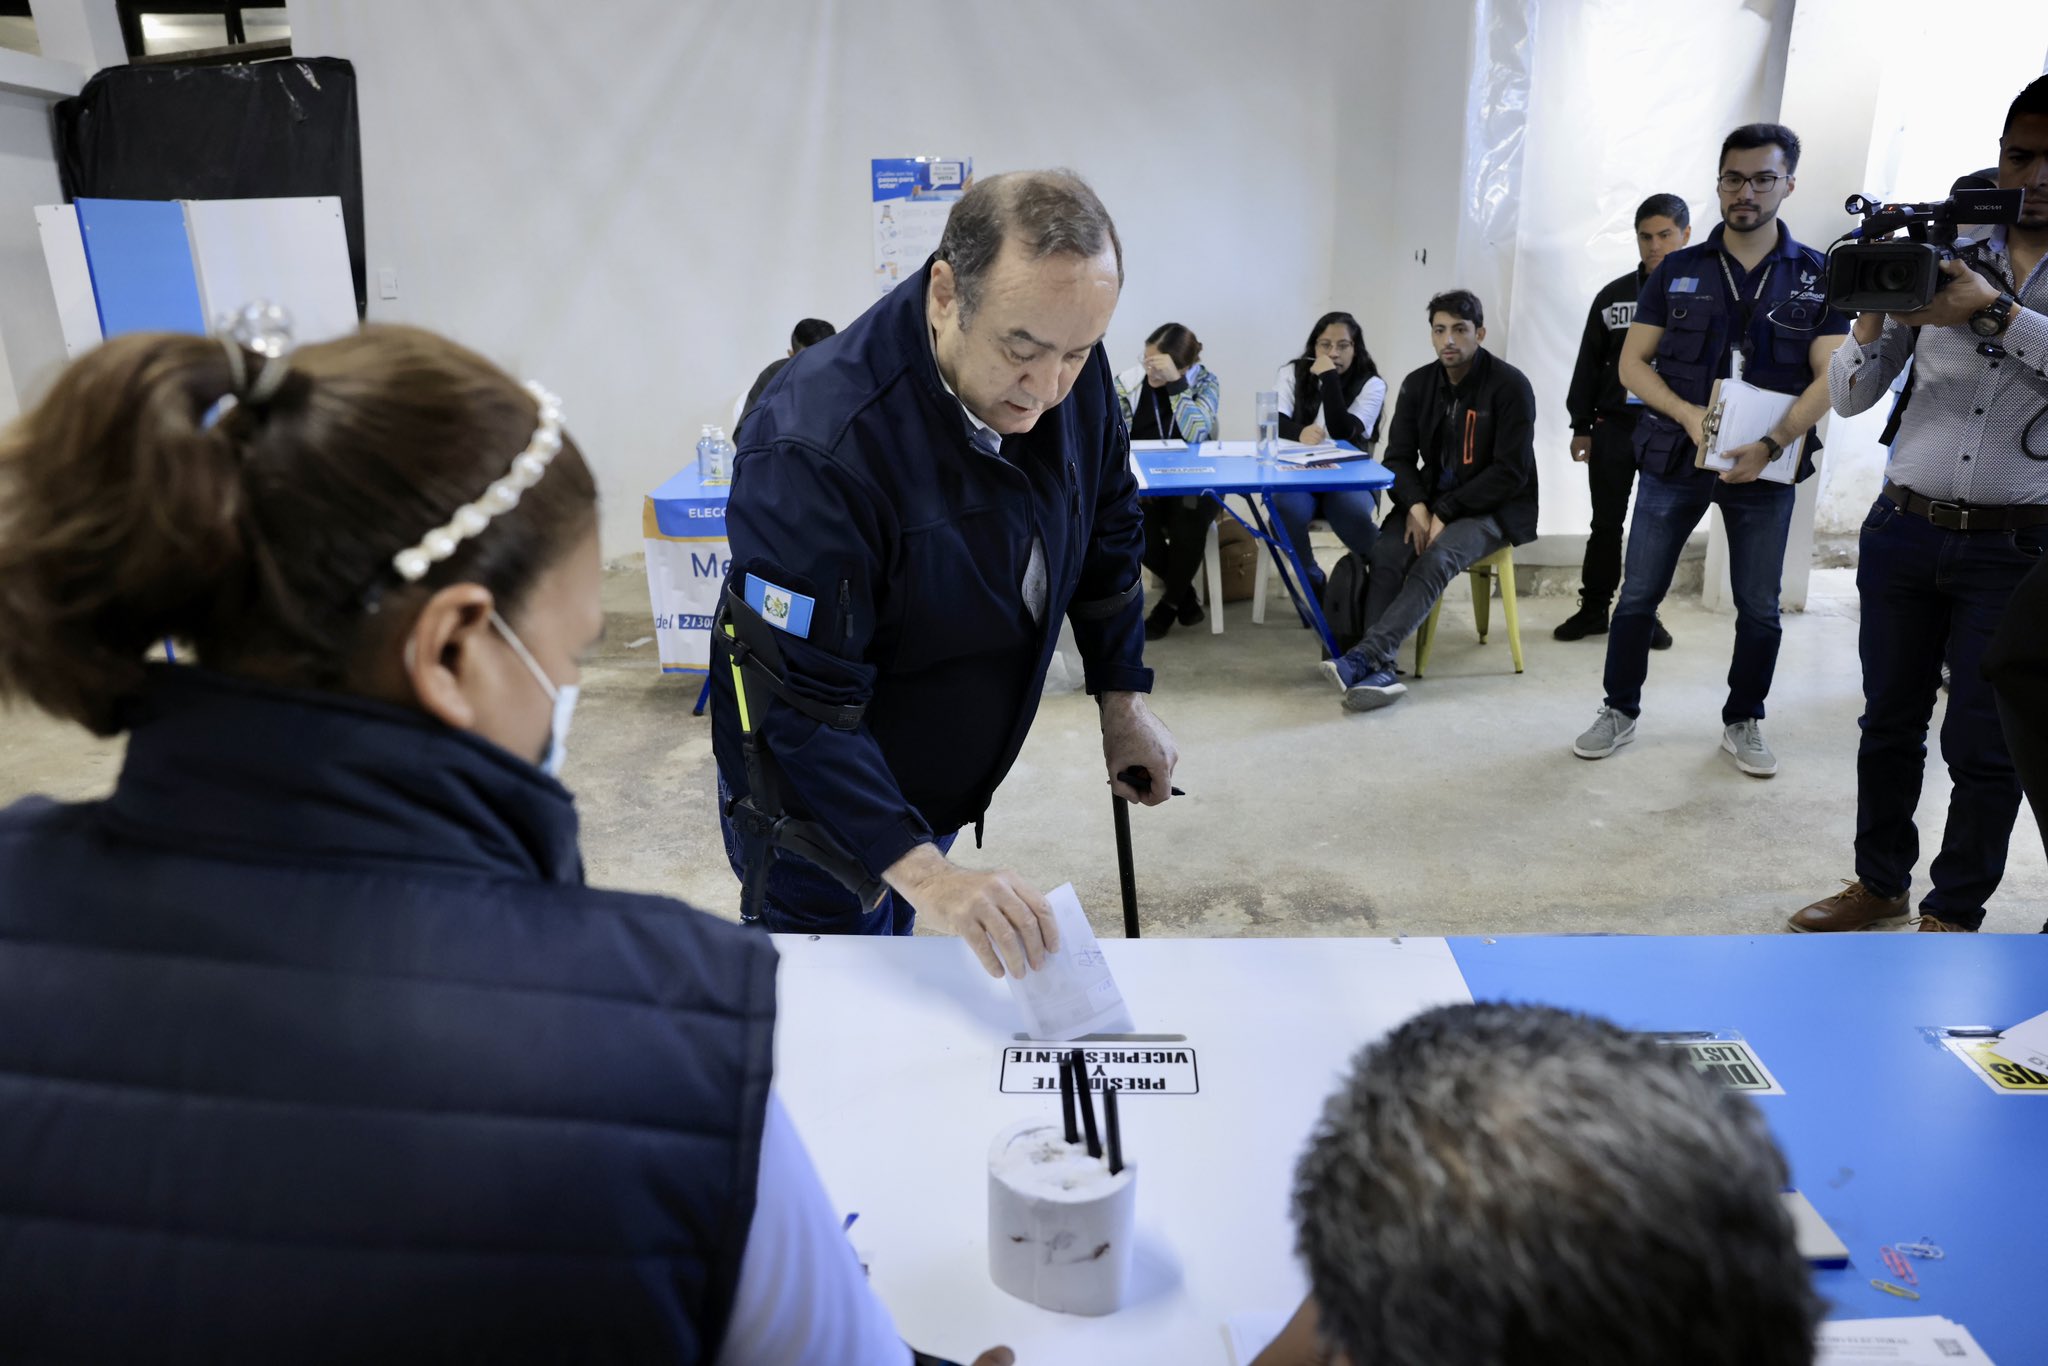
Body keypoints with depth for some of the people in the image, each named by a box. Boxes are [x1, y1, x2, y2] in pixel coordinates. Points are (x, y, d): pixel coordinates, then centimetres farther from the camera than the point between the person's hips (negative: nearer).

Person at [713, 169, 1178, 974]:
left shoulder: (1070, 373, -13)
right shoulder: (816, 451, -34)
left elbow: (1107, 530, 5)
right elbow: (803, 706, -33)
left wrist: (1123, 696, 7)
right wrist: (923, 874, -41)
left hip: (937, 793, 6)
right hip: (819, 815, -6)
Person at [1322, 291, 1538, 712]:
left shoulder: (1510, 386, -9)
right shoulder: (1417, 385, 6)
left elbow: (1512, 471, -13)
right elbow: (1399, 456, 7)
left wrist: (1446, 512, -20)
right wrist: (1416, 505, -14)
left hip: (1494, 509, -4)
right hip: (1431, 500, 4)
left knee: (1436, 559, -34)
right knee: (1386, 554, -27)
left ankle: (1364, 657, -45)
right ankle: (1379, 670, -38)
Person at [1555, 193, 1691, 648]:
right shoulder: (1613, 296, 8)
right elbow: (1589, 364, 10)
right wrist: (1581, 426, 5)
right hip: (1613, 427, 2)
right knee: (1606, 523, 7)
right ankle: (1594, 608, 17)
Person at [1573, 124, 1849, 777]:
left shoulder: (1820, 276, 2)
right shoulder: (1678, 270, 4)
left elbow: (1829, 378, -5)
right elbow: (1632, 363, 0)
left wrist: (1769, 446, -21)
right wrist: (1689, 416, -16)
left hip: (1766, 466, 0)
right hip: (1673, 456, 0)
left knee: (1760, 609, 8)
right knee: (1638, 596, 3)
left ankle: (1743, 723, 24)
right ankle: (1620, 711, 18)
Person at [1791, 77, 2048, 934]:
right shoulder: (1939, 257, 7)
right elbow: (1848, 396, 5)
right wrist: (1872, 322, -12)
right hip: (1902, 531, 2)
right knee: (1889, 723, 11)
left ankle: (1954, 913, 18)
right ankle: (1881, 883, 27)